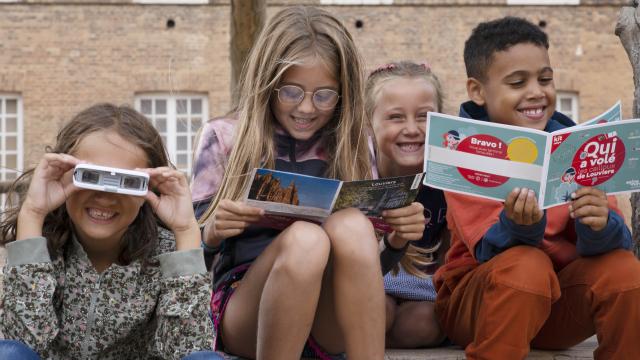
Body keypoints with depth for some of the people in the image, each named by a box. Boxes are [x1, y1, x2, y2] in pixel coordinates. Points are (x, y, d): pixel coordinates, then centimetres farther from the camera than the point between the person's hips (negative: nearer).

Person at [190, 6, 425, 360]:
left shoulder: (351, 146, 10)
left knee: (351, 225, -30)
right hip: (243, 313, -1)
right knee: (304, 239, -34)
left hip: (332, 320, 2)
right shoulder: (223, 138, 5)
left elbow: (365, 264, 12)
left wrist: (396, 240, -10)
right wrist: (212, 232, -17)